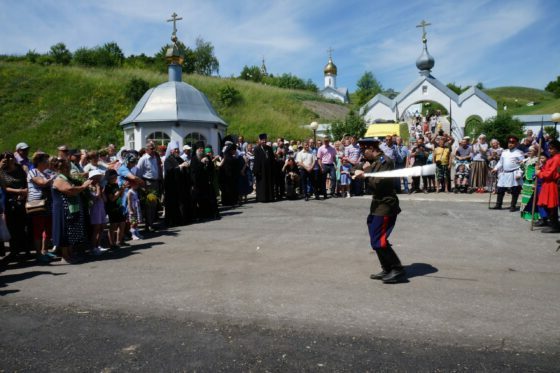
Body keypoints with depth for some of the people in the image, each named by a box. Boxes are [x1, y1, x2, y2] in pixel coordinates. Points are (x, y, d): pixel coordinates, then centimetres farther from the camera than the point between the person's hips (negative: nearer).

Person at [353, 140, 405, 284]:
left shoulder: (385, 161, -16)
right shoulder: (374, 161, 14)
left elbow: (380, 183, -24)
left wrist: (365, 175, -16)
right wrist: (363, 169, -5)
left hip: (385, 206, -10)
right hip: (378, 205, 10)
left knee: (379, 241, -11)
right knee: (376, 240, 13)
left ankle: (398, 271, -2)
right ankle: (387, 270, 22)